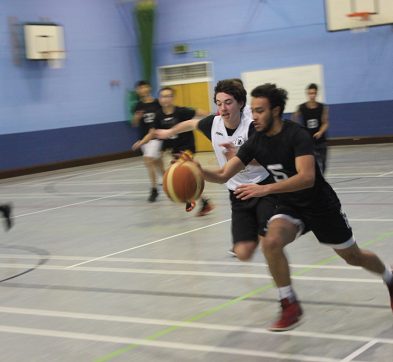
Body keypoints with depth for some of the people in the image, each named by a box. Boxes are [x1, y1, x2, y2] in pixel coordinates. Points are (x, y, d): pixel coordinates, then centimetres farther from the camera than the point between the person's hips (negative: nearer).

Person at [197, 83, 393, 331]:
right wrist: (199, 171, -31)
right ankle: (290, 306, -12)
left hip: (321, 205, -4)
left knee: (353, 257, 13)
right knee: (271, 242, -27)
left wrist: (266, 189, -47)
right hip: (290, 207, 4)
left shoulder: (297, 135, -26)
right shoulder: (256, 142, -8)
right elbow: (224, 175, -11)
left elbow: (307, 177, -38)